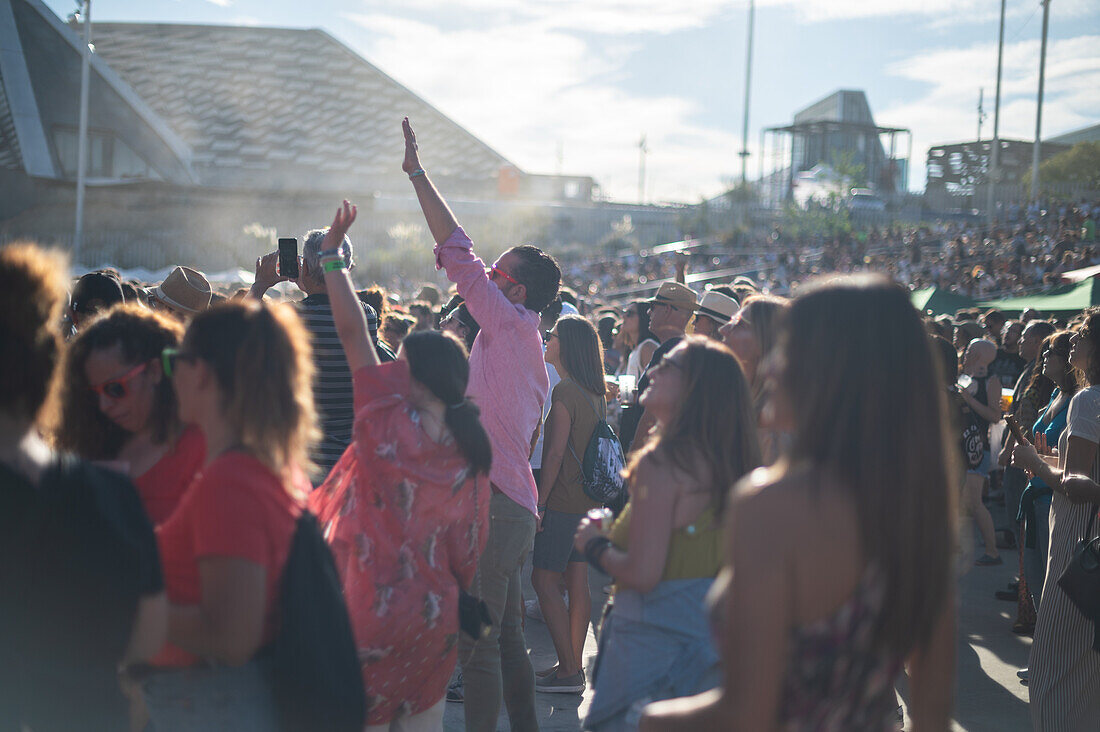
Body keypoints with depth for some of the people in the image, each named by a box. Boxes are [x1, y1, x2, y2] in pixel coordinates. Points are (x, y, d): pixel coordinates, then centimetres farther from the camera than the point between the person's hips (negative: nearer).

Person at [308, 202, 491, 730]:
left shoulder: (388, 425, -16)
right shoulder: (471, 457, -3)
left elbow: (352, 331, -10)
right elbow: (467, 547, 5)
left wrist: (331, 255, -2)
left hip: (371, 609, -5)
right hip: (434, 612, 5)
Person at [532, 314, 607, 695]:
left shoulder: (564, 392, -15)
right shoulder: (595, 393, 12)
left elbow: (555, 453, -18)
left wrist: (540, 501, -15)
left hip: (564, 498, -9)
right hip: (588, 498, 9)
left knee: (544, 579, -4)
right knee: (576, 581, 10)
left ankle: (569, 670, -5)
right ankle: (575, 666, 14)